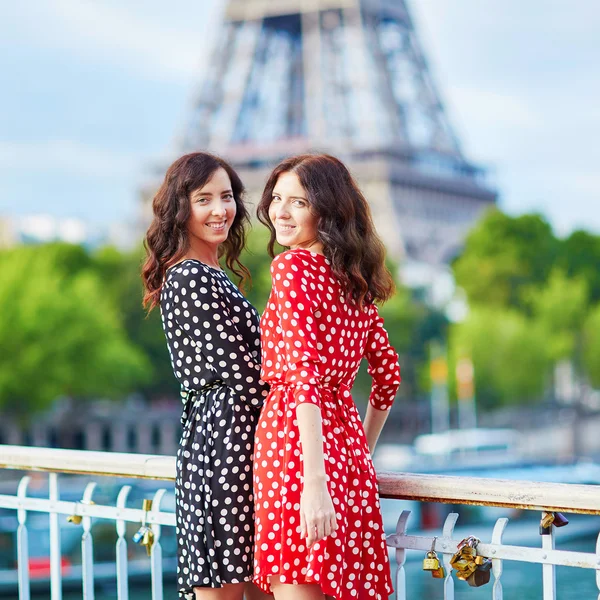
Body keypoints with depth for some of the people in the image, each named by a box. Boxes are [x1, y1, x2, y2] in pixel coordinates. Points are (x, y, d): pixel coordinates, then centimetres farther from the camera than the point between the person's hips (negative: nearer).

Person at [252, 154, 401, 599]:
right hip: (346, 440, 8)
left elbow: (305, 375, -18)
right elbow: (388, 374, 21)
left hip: (295, 437, -8)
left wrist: (314, 480, -23)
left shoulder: (293, 266, -8)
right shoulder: (353, 278, 15)